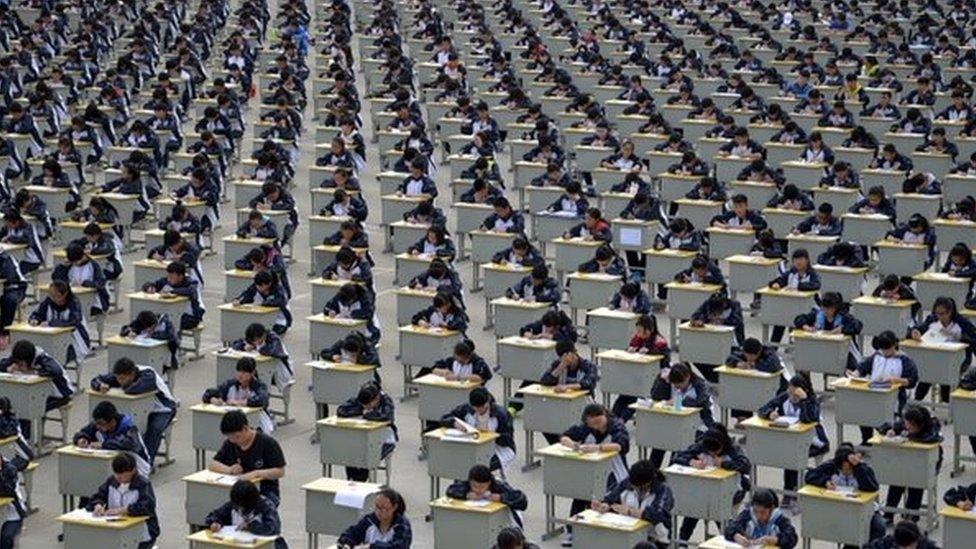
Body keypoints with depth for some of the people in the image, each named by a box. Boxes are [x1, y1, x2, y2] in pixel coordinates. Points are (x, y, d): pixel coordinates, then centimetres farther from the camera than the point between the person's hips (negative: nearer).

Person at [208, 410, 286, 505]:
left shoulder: (267, 443, -9)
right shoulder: (230, 444, 7)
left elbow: (280, 471, -10)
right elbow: (212, 464, 9)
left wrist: (256, 473, -26)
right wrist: (229, 469, -12)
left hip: (266, 492, -4)